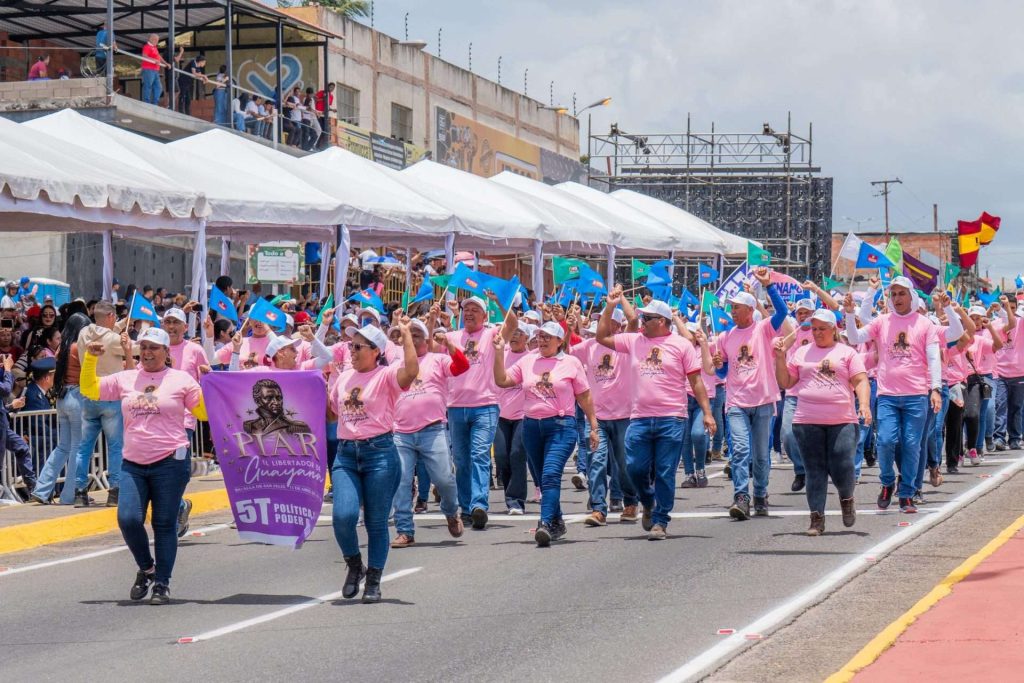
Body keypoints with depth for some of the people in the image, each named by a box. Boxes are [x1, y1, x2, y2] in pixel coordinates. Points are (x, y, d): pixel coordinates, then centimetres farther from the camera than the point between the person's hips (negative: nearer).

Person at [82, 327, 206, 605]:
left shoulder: (181, 380, 3)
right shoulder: (125, 379, 12)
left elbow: (205, 413, 1)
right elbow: (89, 390, 16)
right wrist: (90, 359, 6)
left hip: (170, 463, -3)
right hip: (133, 465, 3)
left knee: (164, 524, 1)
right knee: (128, 519, -10)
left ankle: (162, 582, 11)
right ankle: (146, 568, 15)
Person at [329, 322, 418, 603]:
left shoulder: (387, 375, -3)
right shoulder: (345, 377, 17)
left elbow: (411, 370, -25)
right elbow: (330, 410, 27)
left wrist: (406, 334, -19)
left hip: (379, 452, -4)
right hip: (346, 453, 4)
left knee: (376, 522, 2)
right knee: (343, 514, -15)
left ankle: (373, 582, 15)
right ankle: (354, 565, 11)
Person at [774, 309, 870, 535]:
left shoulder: (847, 353, 9)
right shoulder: (801, 353, 15)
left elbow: (861, 381, 1)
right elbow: (785, 383, 15)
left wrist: (864, 404, -15)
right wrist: (780, 358, 2)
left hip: (842, 421, -2)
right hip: (808, 421, 2)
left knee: (842, 469, -8)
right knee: (815, 471, 0)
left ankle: (847, 499, 23)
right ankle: (817, 519, 4)